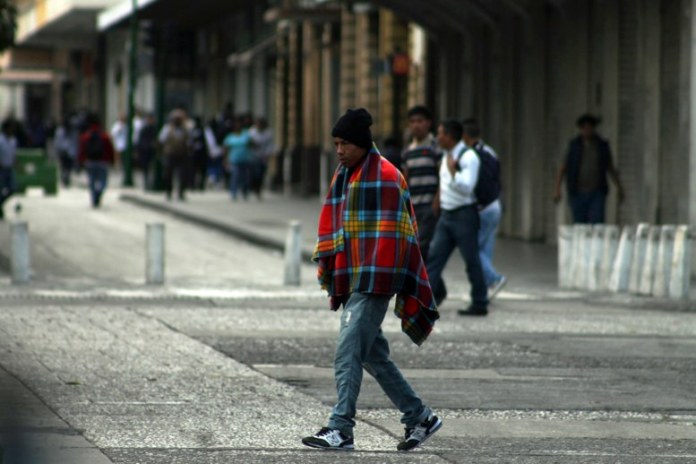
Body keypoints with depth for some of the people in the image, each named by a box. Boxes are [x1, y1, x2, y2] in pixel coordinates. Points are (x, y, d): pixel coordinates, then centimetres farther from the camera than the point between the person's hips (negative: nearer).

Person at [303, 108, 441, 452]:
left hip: (374, 283, -9)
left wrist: (377, 278, -20)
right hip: (351, 282, 9)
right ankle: (419, 417, 21)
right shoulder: (343, 177, 17)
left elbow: (391, 234, -15)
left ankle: (340, 429, -14)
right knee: (373, 356, 11)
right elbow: (332, 229, 19)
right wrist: (331, 282, 15)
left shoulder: (386, 178, -9)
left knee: (348, 353, -13)